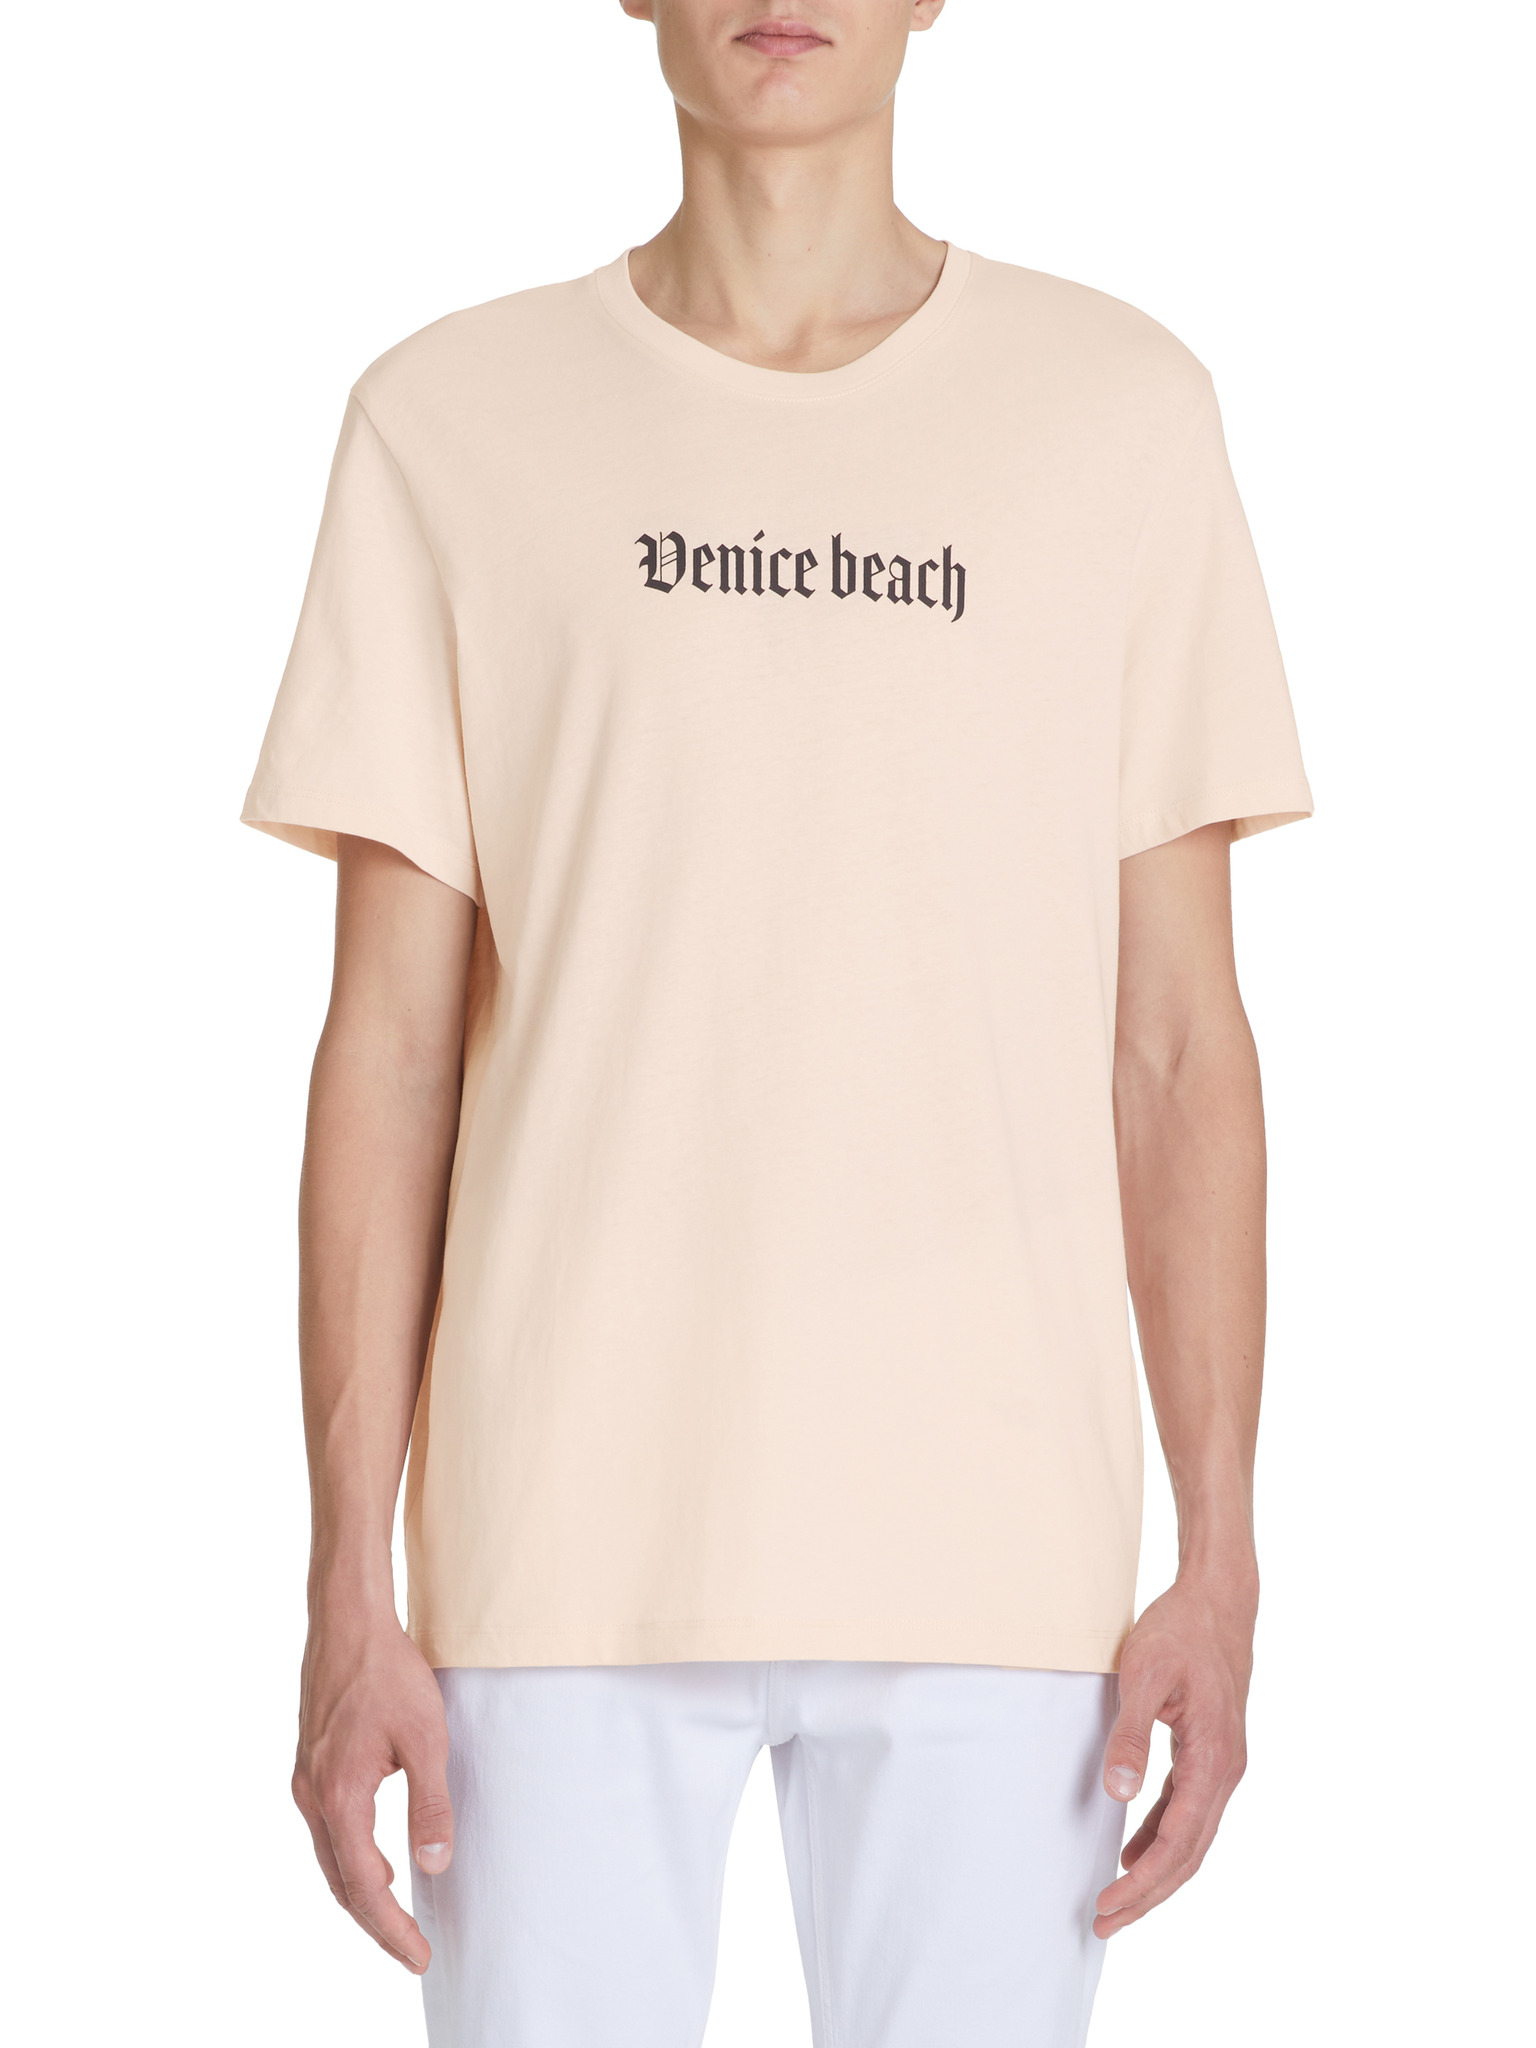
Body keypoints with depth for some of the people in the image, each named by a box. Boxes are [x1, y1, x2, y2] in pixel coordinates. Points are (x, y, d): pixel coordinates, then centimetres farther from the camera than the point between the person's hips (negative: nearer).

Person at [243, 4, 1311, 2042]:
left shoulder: (1124, 410, 5)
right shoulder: (451, 421, 4)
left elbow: (1177, 1042, 5)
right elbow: (392, 1047, 3)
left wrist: (1222, 1564, 0)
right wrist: (348, 1588, -1)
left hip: (995, 1546, 0)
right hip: (572, 1543, 0)